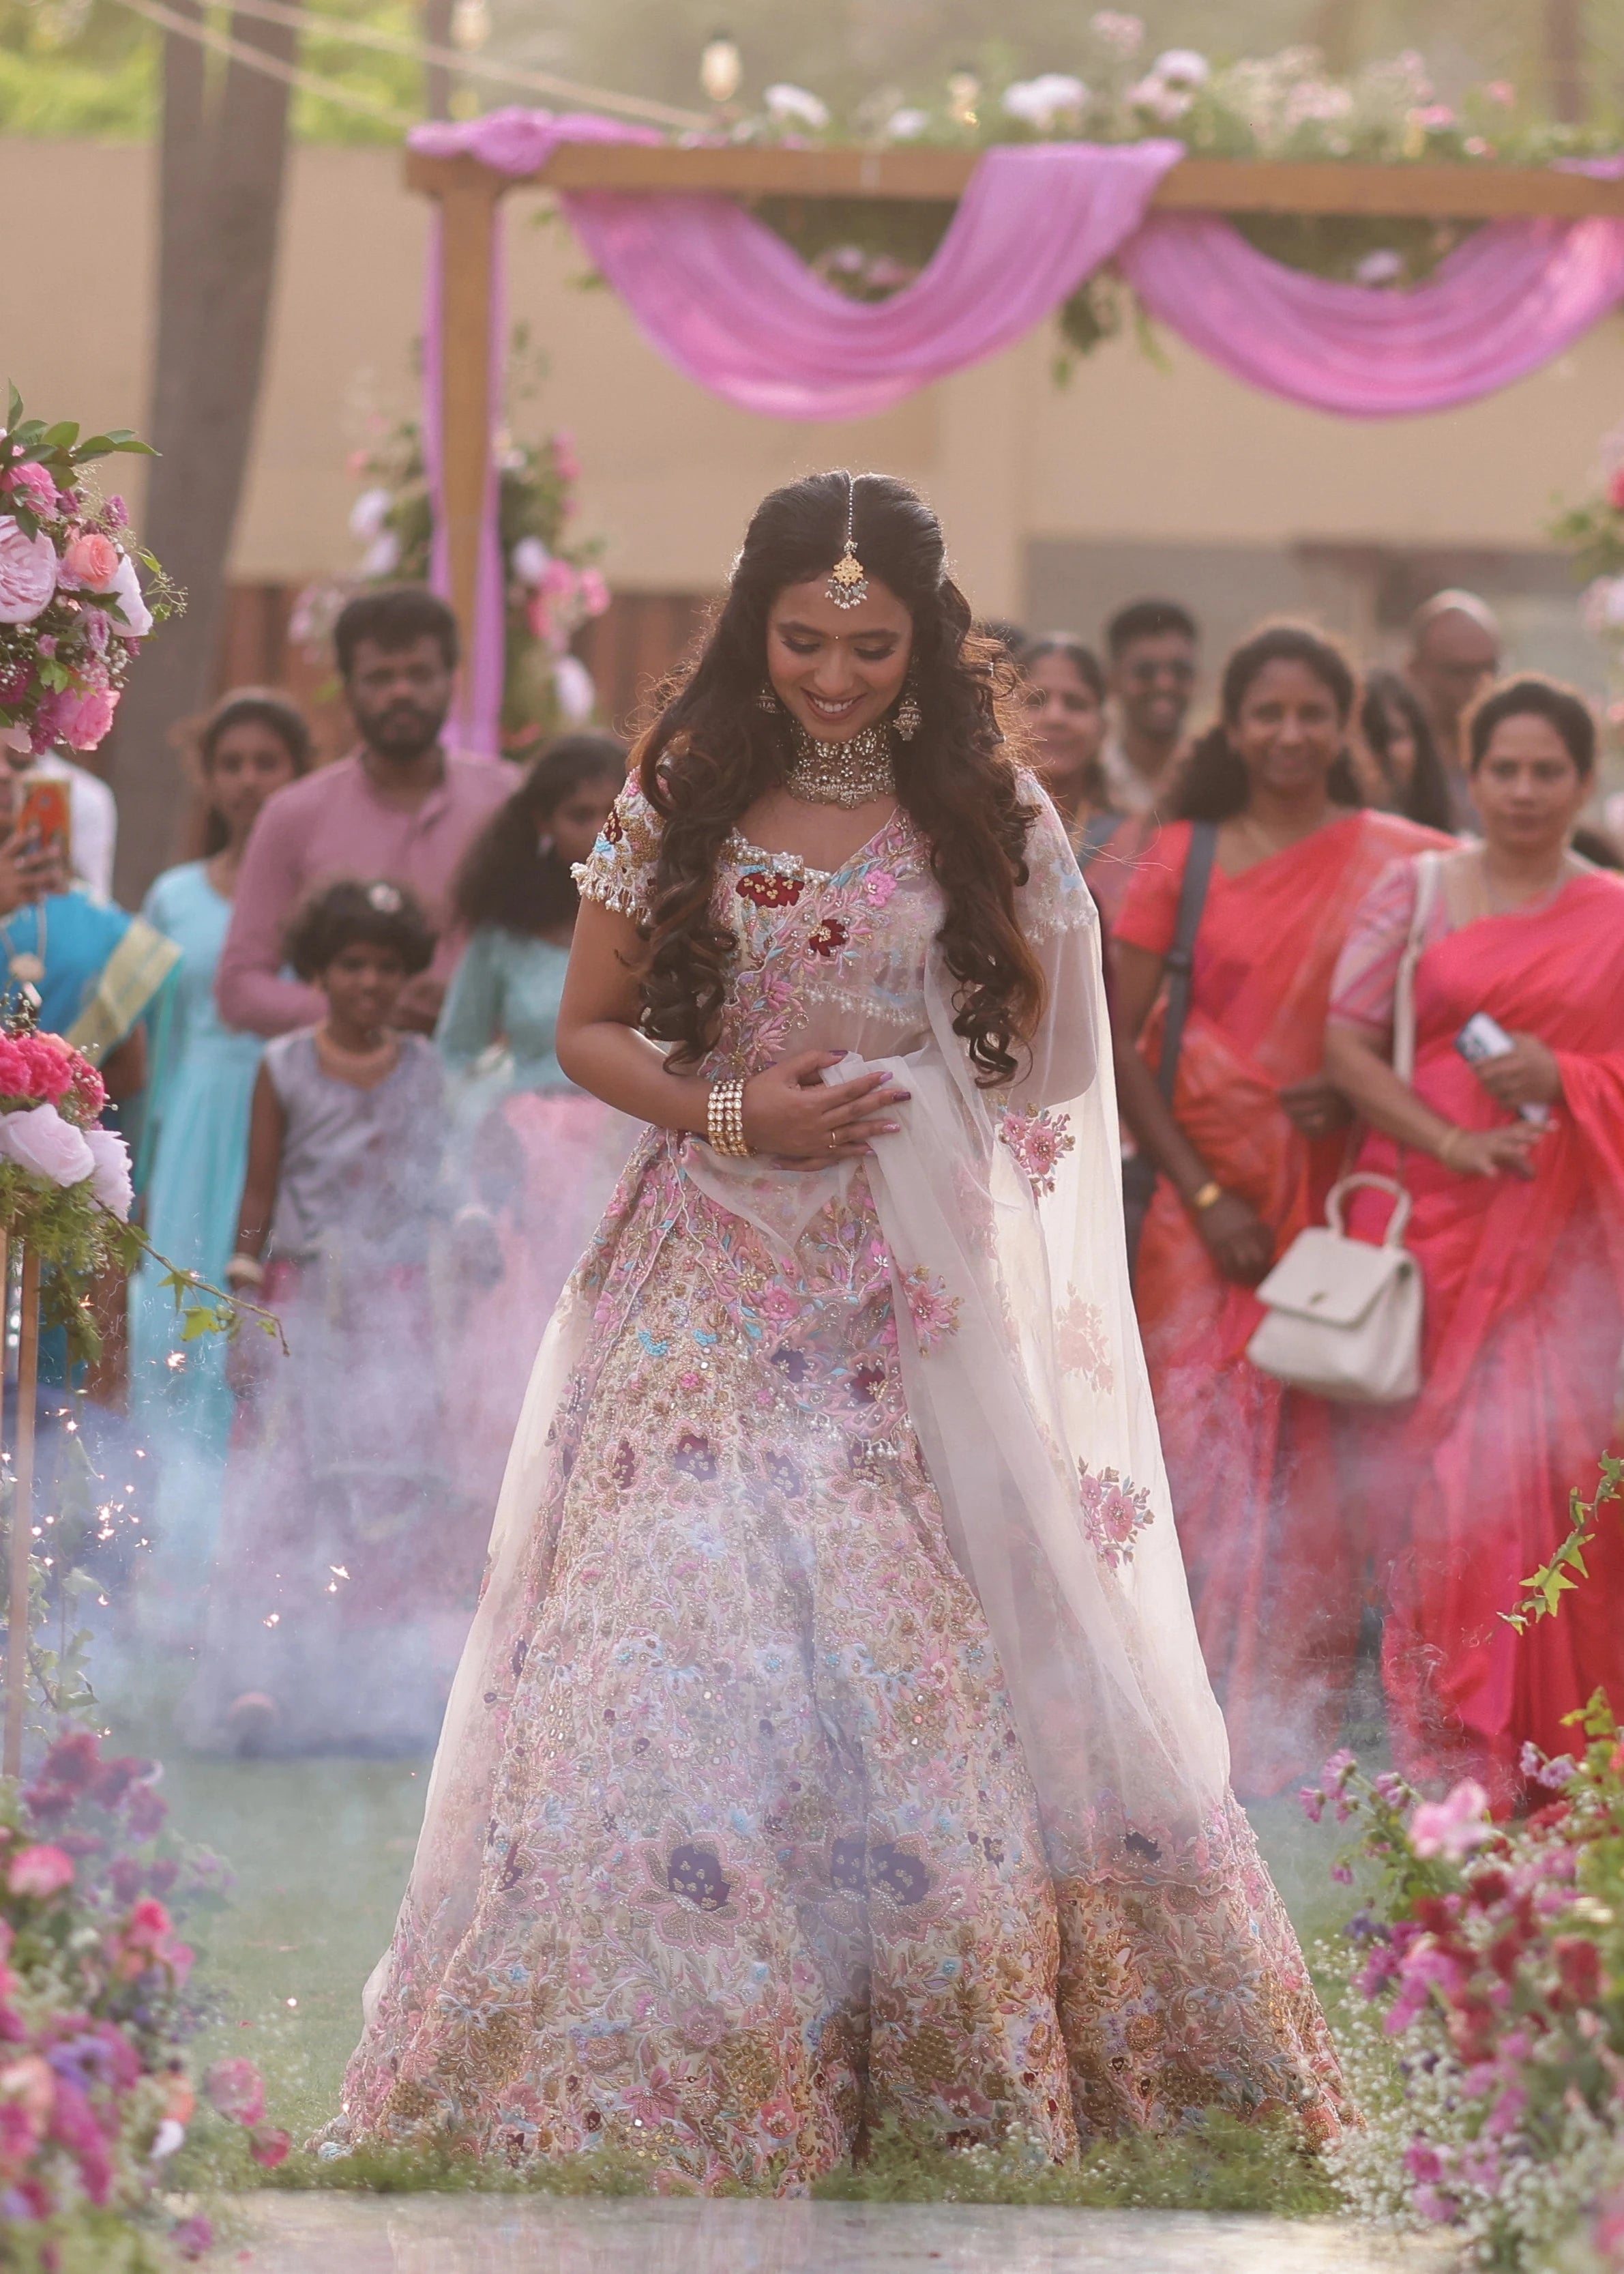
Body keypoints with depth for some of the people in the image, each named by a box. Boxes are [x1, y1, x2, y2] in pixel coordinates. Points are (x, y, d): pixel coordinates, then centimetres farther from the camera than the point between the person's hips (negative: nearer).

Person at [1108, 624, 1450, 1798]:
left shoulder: (1398, 862, 4)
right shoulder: (1184, 859, 5)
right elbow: (1119, 1040, 3)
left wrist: (1365, 1089, -11)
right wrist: (1201, 1194, -6)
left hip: (1343, 1197, 0)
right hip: (1209, 1199, 0)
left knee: (1325, 1455, -3)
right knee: (1206, 1440, -6)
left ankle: (1303, 1722, 4)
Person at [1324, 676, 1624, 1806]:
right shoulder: (1415, 891, 7)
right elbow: (1349, 1044, 2)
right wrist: (1449, 1140, -11)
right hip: (1429, 1207, 0)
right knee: (1435, 1457, -5)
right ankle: (1441, 1744, -1)